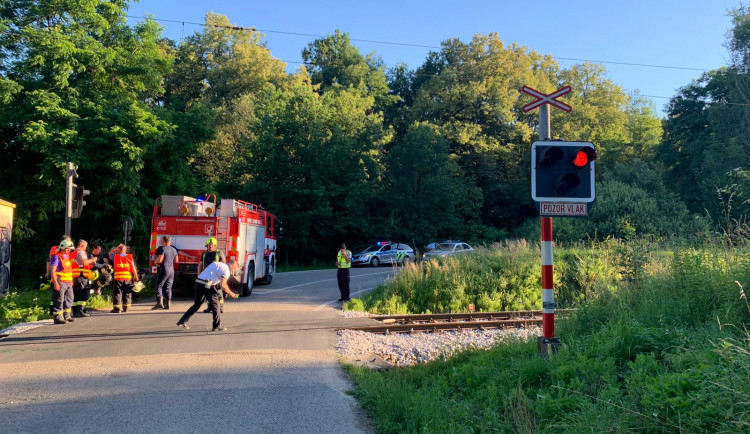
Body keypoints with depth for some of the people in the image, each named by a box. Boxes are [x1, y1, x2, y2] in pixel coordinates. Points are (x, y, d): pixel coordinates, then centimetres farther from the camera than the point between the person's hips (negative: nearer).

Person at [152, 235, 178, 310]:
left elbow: (159, 260, -16)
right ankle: (167, 304, 8)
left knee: (159, 285, -2)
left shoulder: (162, 249, -10)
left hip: (164, 269, -7)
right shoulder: (174, 250, 12)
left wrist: (156, 262, 4)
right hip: (171, 269, 7)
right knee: (168, 287, 10)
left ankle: (159, 303, -11)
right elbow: (176, 260, 18)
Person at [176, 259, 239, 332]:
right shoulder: (226, 270, -4)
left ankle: (182, 322, 22)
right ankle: (217, 327, 9)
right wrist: (231, 293, -5)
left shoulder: (218, 264, 24)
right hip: (206, 285, -8)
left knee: (197, 304, 20)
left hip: (198, 282, 8)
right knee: (215, 305, 5)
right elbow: (222, 285, -16)